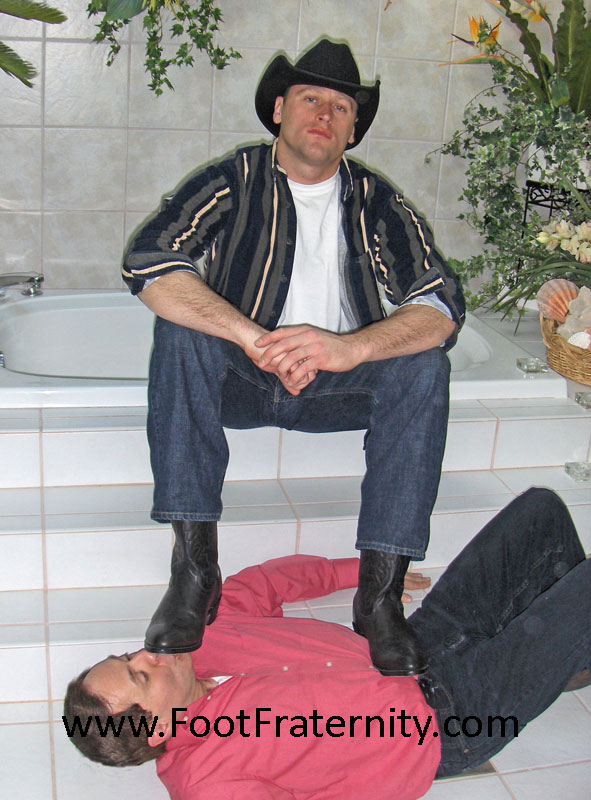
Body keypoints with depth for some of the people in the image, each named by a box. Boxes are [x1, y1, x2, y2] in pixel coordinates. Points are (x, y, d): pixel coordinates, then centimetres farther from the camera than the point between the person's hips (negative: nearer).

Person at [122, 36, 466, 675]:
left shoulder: (376, 201, 1)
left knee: (423, 364, -24)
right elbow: (146, 262, -21)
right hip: (239, 382, -1)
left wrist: (351, 347, -33)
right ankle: (194, 572, -30)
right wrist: (254, 339, -34)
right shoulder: (235, 181, -3)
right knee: (181, 329, -29)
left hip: (336, 385, 1)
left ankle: (380, 593, -26)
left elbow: (442, 303, -12)